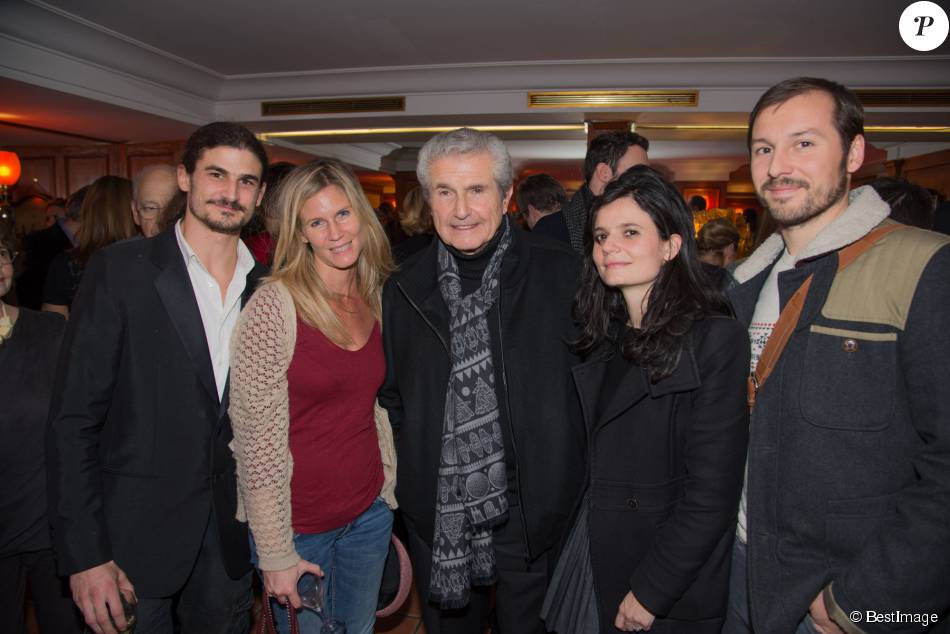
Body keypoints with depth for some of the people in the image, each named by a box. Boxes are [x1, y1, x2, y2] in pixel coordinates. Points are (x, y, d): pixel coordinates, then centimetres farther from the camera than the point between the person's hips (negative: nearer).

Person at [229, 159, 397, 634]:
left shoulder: (375, 300, 0)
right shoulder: (274, 305, -18)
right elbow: (256, 439, -17)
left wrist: (388, 495, 8)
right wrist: (276, 555, -14)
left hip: (368, 513, 5)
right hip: (298, 523, -5)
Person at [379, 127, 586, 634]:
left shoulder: (561, 274, -9)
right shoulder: (404, 289, -1)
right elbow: (391, 397, 8)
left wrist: (563, 476, -5)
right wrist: (409, 474, 1)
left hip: (530, 510, -2)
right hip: (436, 514, 3)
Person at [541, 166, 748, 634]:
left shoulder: (715, 340, -17)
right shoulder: (603, 339, 2)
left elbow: (711, 494, -18)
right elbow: (593, 465, 6)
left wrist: (650, 592, -15)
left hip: (671, 595, -5)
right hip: (594, 560, 6)